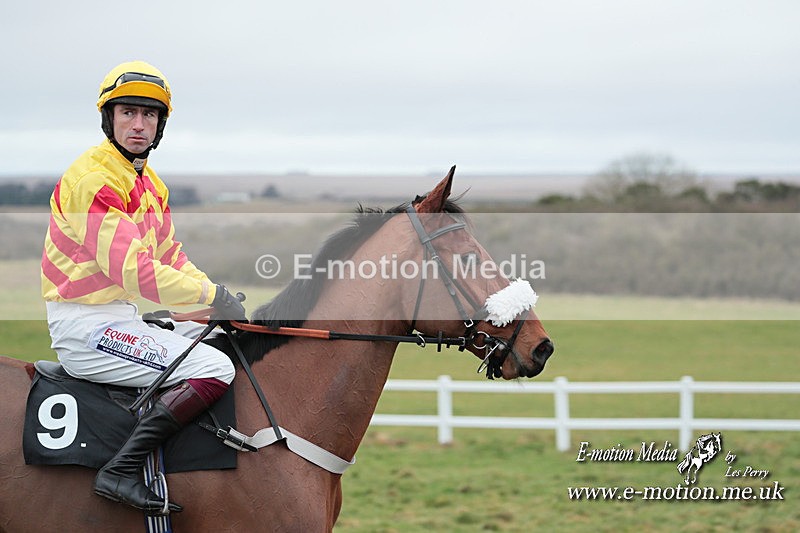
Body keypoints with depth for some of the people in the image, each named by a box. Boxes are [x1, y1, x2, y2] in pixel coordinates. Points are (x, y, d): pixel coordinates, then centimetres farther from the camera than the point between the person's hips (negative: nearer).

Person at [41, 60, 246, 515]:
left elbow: (171, 256, 18)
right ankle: (121, 471, -25)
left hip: (123, 319, 10)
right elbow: (132, 270, -23)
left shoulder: (150, 183, 15)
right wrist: (212, 295, -17)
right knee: (216, 369, -21)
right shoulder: (93, 179, -17)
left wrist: (221, 294, 0)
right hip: (86, 327, -10)